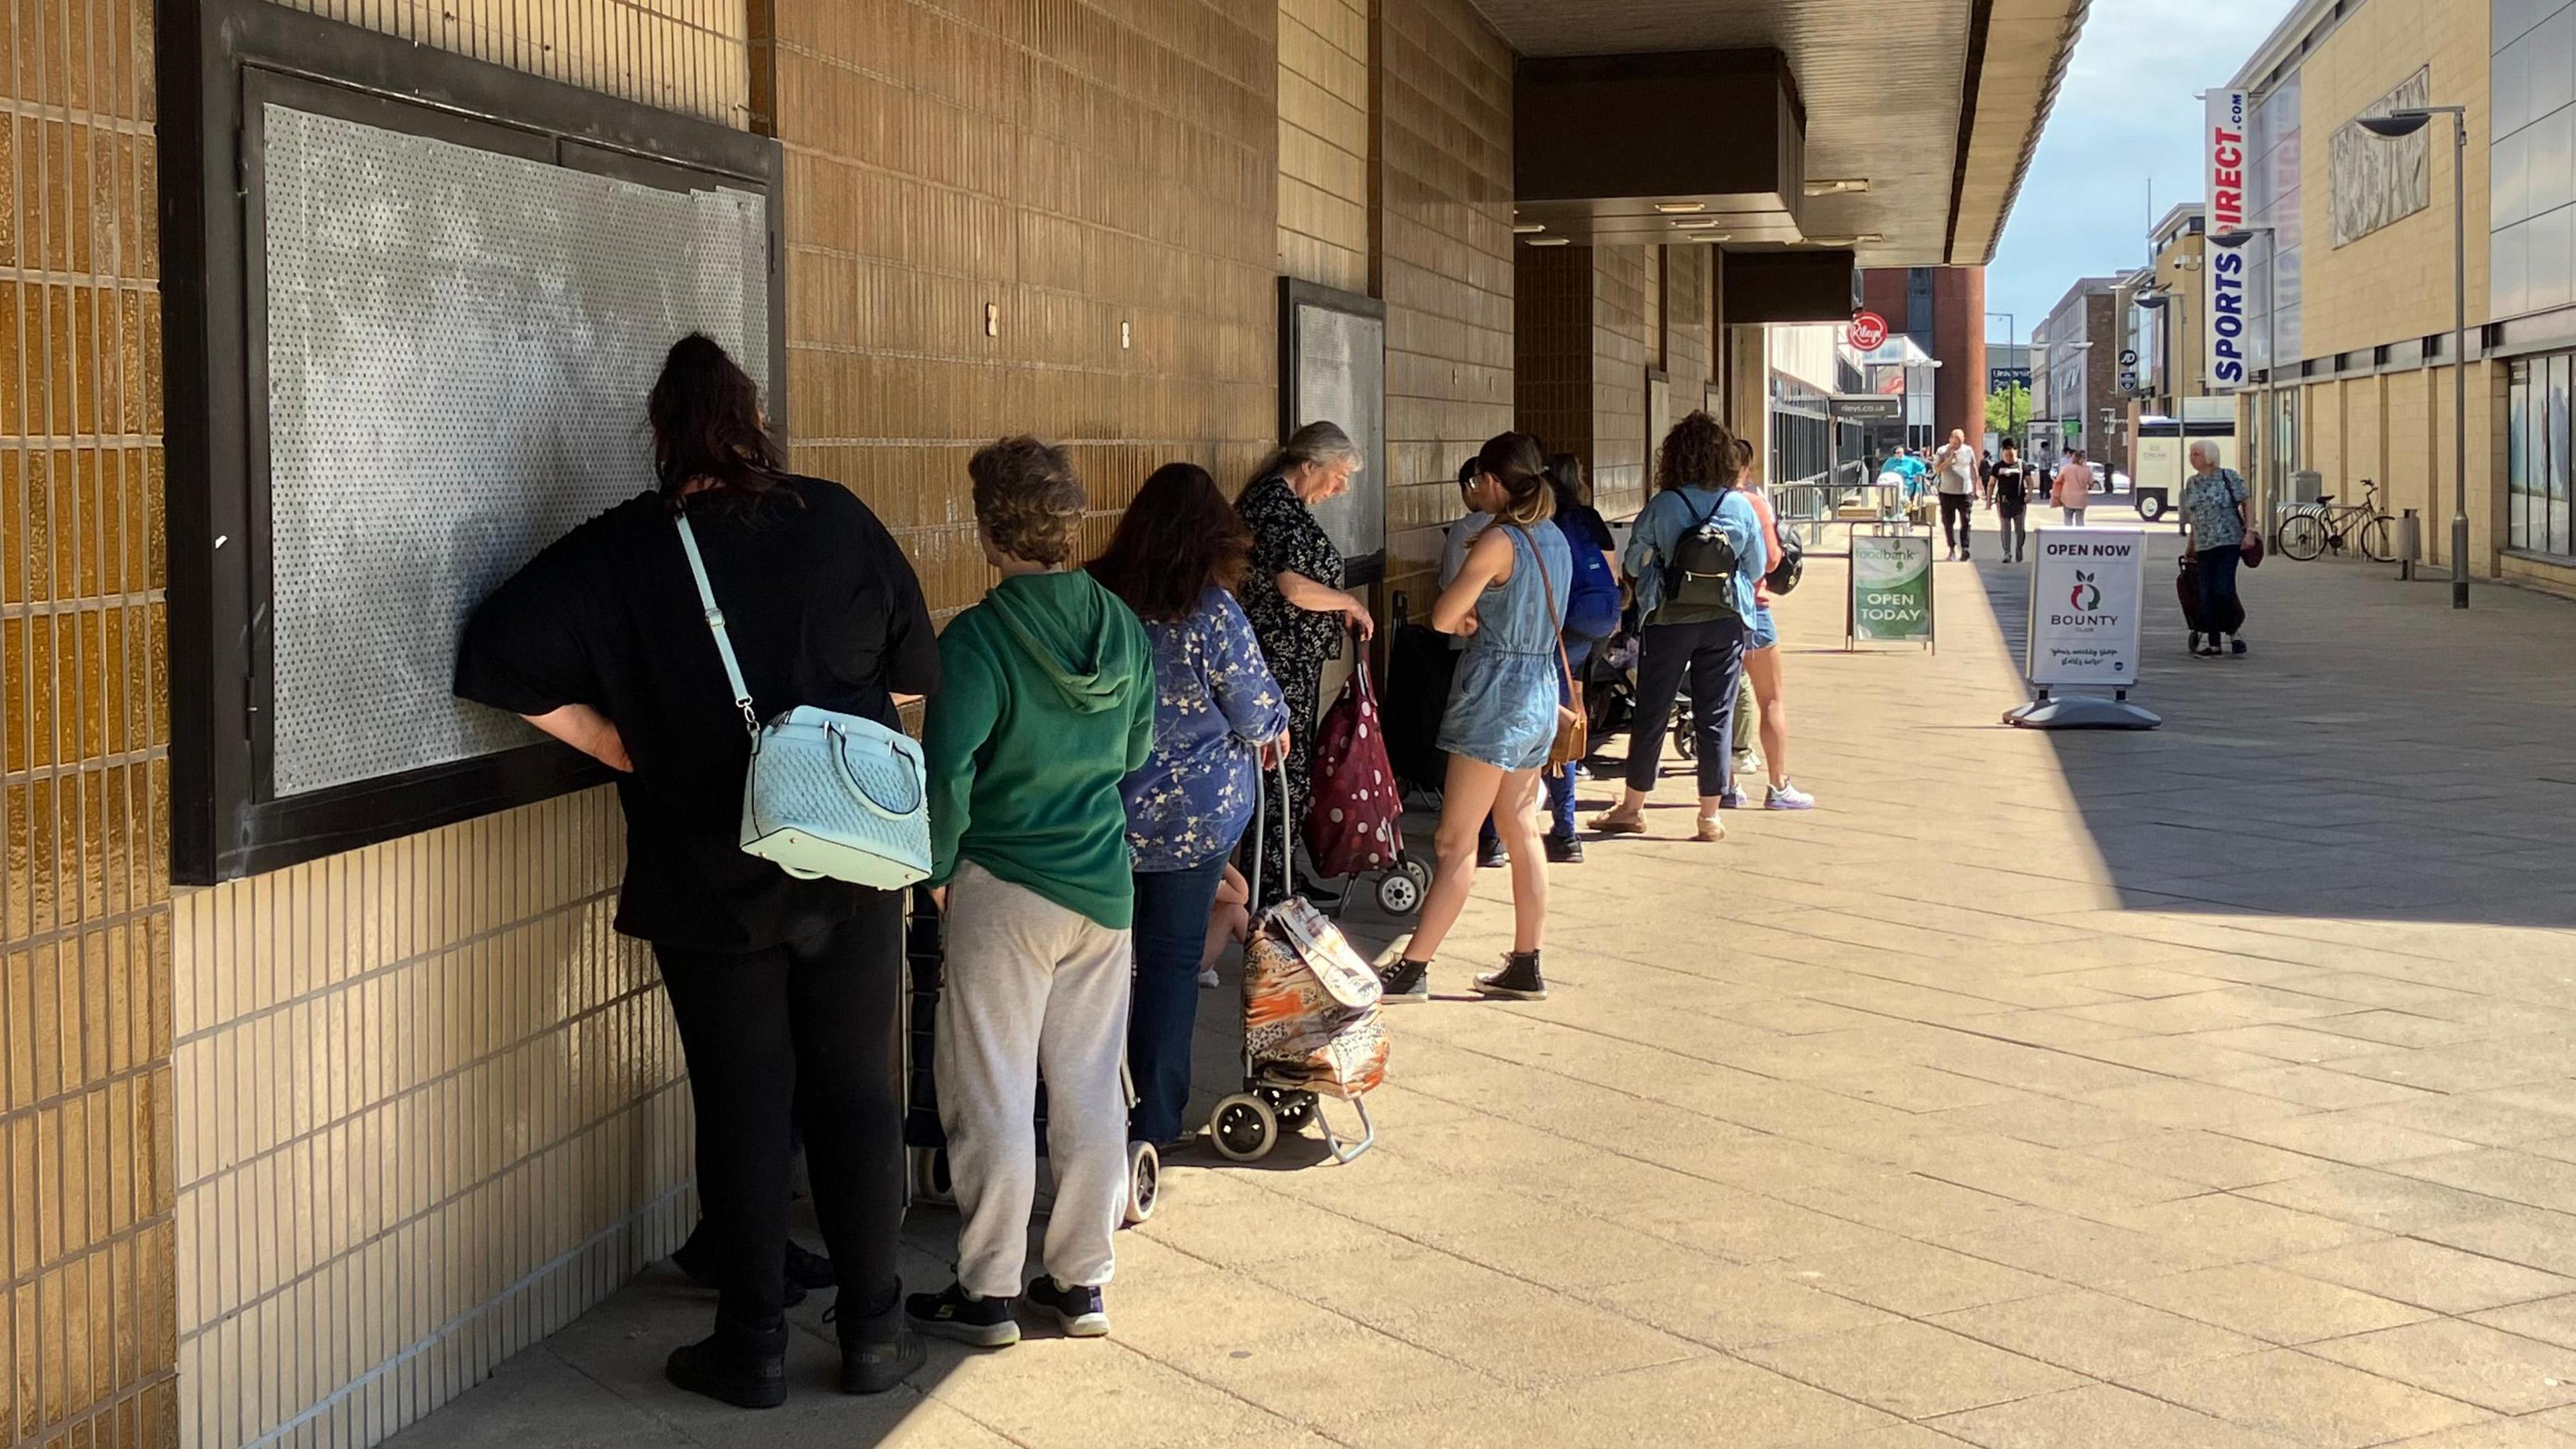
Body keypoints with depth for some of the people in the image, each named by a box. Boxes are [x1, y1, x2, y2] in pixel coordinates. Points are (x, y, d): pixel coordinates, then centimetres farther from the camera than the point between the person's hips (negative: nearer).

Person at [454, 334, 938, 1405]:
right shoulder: (839, 522, -4)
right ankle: (872, 1331, 17)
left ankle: (752, 1346, 14)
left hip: (707, 881, -1)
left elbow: (495, 659, -14)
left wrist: (621, 748, -5)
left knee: (741, 1109, 8)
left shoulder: (620, 550, -8)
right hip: (852, 873, 1)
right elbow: (915, 676, 4)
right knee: (857, 1094, 11)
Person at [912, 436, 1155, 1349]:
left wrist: (938, 869, -5)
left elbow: (947, 773, -19)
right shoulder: (1122, 627, 0)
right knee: (1091, 1092, 12)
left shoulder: (977, 640, -18)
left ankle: (987, 1294, 11)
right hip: (1105, 888, 5)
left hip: (1004, 896, -5)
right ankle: (1082, 1284, 20)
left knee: (991, 1099, 5)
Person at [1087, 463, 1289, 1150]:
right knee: (1172, 957, 8)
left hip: (1103, 810, 3)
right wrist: (1274, 727, 15)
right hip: (1197, 812, -3)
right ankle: (1155, 1121, 13)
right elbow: (1257, 713, -8)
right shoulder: (1211, 610, -17)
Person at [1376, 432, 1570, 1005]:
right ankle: (1526, 967, 15)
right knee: (1522, 833, 12)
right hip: (1542, 689, 8)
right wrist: (1479, 618, -1)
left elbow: (1443, 618, -13)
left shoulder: (1498, 541, -16)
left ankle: (1411, 969, -3)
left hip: (1497, 694, -8)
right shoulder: (1556, 540, 9)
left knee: (1456, 841, -6)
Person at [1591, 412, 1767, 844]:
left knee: (1652, 714, 9)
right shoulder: (1742, 507, -3)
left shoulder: (1661, 507, -9)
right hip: (1725, 620, 1)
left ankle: (1633, 808, 19)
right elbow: (1757, 569, 5)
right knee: (1716, 718, 7)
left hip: (1668, 620, -1)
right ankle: (1710, 816, 9)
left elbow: (1633, 563, -1)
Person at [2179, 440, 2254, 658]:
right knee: (2206, 595, 0)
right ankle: (2213, 644, 7)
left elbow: (2247, 504, 0)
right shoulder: (2191, 483, 12)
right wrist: (2191, 544, 17)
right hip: (2203, 547, 5)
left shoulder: (2229, 477, -2)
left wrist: (2249, 531, -10)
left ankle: (2234, 630, 9)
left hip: (2229, 543, -5)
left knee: (2223, 590, -15)